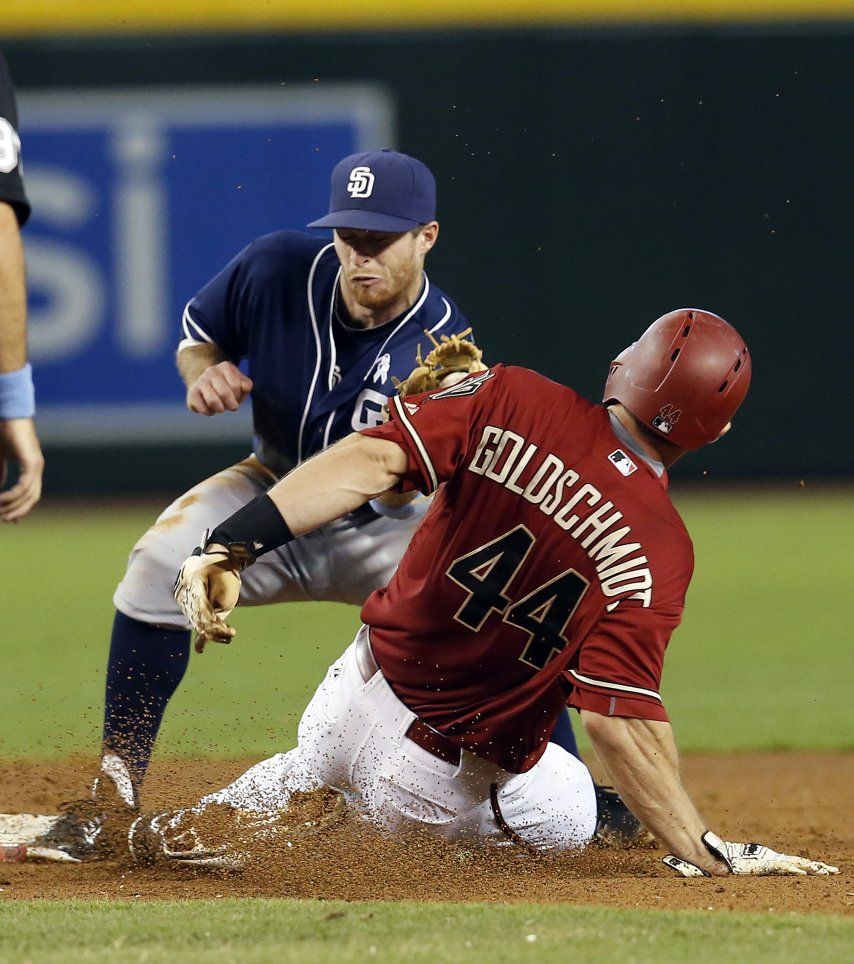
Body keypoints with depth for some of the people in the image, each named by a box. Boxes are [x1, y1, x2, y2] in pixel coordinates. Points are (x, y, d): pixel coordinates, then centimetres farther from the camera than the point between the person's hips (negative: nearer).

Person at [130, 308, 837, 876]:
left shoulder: (510, 400, -15)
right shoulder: (659, 551, -23)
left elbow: (369, 461, -25)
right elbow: (623, 723, -26)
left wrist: (234, 544, -27)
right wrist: (711, 856, -22)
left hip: (365, 683, 5)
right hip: (443, 773, -5)